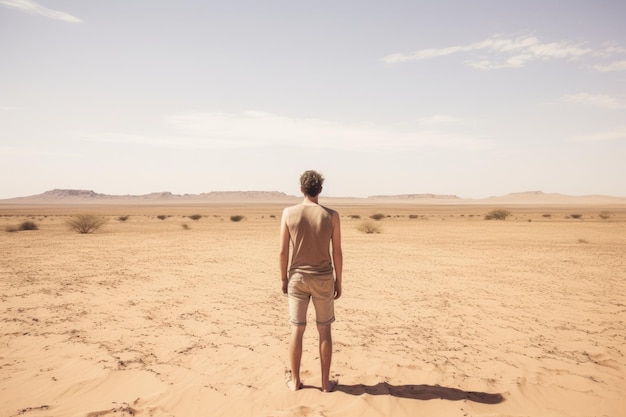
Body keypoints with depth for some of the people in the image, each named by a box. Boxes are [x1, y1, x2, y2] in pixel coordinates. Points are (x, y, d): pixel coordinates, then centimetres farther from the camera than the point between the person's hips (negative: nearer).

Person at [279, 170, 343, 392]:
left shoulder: (289, 213, -7)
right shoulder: (331, 215, -9)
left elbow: (283, 251, -5)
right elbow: (337, 252, -6)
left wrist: (284, 279, 7)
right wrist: (338, 281, 6)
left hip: (297, 278, 1)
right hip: (323, 278, 0)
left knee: (297, 330, 10)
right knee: (324, 331, 12)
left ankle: (295, 381, 22)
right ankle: (326, 382, 20)